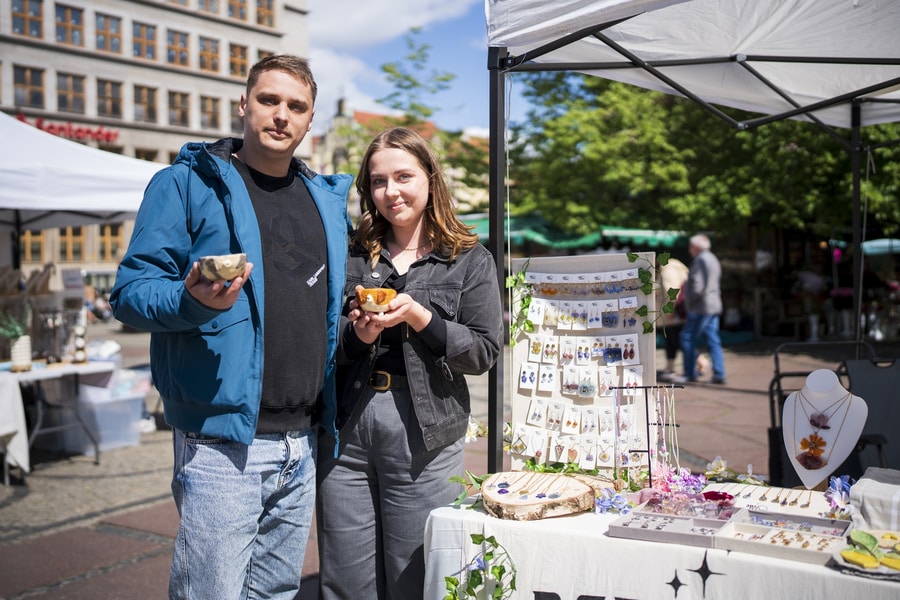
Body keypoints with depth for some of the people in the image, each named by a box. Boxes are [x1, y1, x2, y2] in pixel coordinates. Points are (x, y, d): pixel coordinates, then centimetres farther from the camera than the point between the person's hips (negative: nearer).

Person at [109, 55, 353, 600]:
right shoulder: (187, 183, -3)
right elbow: (131, 290, -8)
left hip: (303, 442, 6)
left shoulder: (327, 199, 14)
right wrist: (192, 301, -28)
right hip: (223, 439, -6)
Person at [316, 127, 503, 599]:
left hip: (423, 435, -2)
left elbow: (483, 353, -4)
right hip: (346, 428, 3)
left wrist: (417, 316, -15)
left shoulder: (470, 260, 4)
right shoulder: (350, 255, 11)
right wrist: (355, 334, -11)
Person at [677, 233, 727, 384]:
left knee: (688, 338, -4)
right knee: (713, 340, 7)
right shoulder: (712, 259, 20)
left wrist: (689, 300, -6)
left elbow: (697, 286, -21)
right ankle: (719, 375, 5)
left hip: (701, 307, -10)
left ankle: (690, 373, -3)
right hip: (714, 307, 10)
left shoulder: (700, 260, -12)